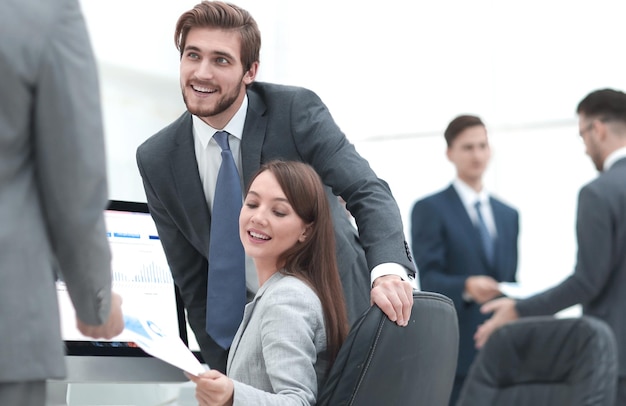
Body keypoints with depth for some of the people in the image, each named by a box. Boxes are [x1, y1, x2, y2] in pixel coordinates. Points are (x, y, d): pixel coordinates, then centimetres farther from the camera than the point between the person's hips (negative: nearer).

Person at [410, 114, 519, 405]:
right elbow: (428, 278, -11)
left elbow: (511, 281, 19)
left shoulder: (509, 215, 18)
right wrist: (466, 286, -29)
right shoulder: (429, 209, -1)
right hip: (453, 351, -5)